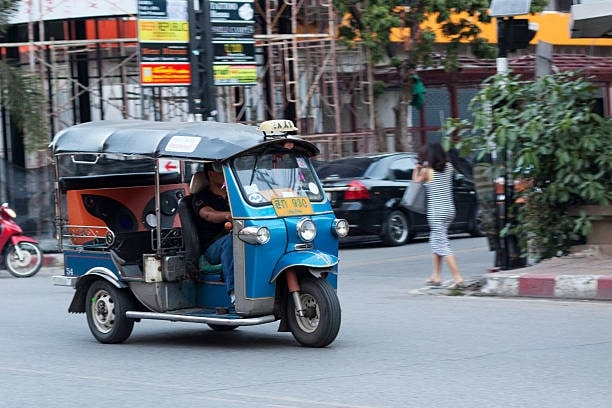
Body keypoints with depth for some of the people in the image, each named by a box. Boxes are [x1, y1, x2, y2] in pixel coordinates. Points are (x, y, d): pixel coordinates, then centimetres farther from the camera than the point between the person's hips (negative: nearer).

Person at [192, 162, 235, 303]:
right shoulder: (201, 197, 5)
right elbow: (208, 214, -16)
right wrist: (227, 215, -38)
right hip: (212, 247, -4)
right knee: (229, 240, -39)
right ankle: (233, 291, -49)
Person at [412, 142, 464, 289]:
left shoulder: (427, 171, -10)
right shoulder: (449, 167, 3)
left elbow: (416, 181, 8)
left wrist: (417, 167, 24)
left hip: (436, 212, -7)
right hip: (449, 210, 7)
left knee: (443, 245, -6)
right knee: (435, 242, 21)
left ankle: (458, 279, -15)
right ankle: (435, 277, 24)